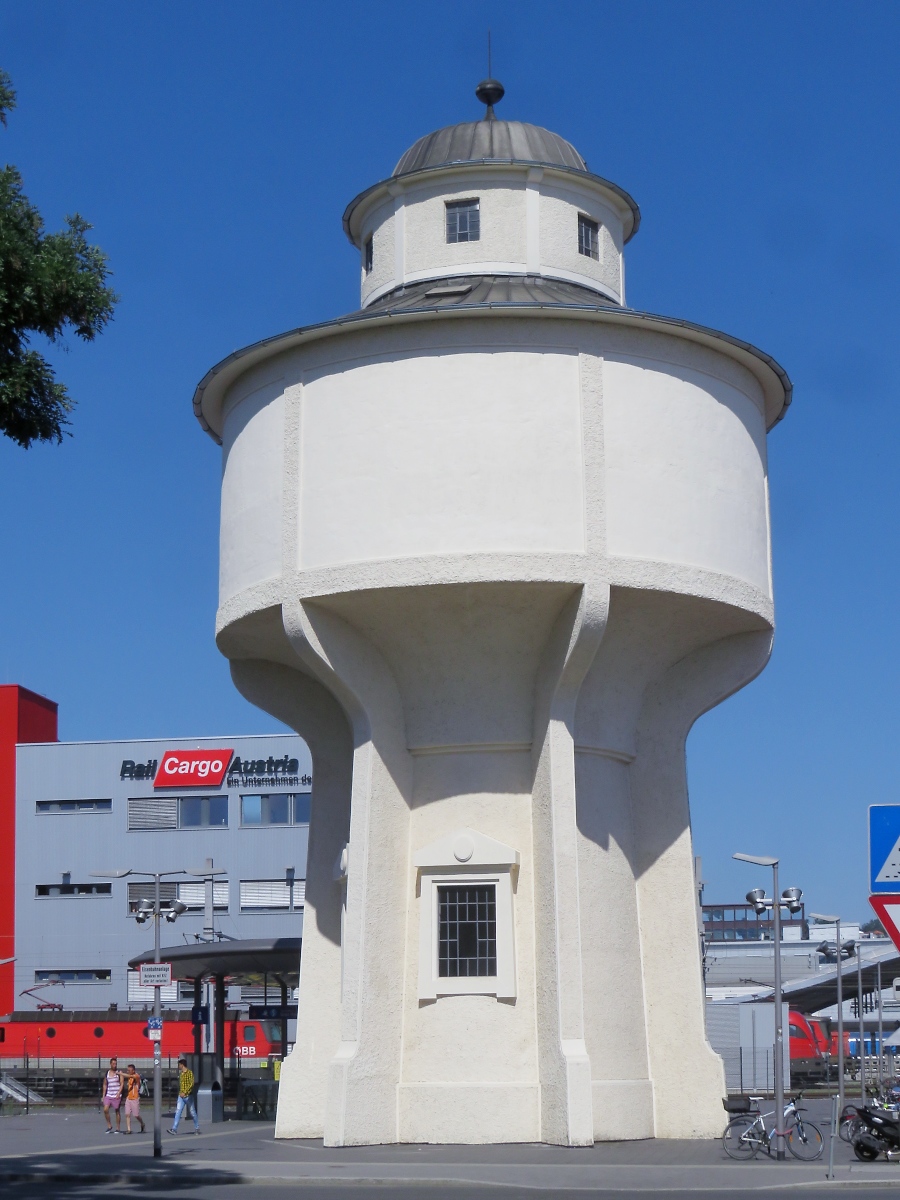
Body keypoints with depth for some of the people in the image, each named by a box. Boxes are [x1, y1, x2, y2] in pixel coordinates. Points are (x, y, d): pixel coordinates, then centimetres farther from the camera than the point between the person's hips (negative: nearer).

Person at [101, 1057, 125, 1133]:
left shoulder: (119, 1072, 0)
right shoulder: (107, 1073, 11)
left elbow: (122, 1083, -6)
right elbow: (105, 1085, 16)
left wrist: (119, 1093, -17)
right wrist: (103, 1096, 10)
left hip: (117, 1095, -3)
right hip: (108, 1095, 3)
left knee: (117, 1111, 1)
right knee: (105, 1109, -11)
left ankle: (118, 1128, 9)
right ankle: (109, 1125, 4)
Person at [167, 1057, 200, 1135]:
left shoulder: (189, 1073, -11)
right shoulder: (181, 1074, 11)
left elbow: (191, 1084, -19)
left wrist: (184, 1093, -25)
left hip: (188, 1096, -6)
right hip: (181, 1096, 6)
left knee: (193, 1113, 6)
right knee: (178, 1112, -6)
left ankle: (197, 1128, 20)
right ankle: (174, 1129, -12)